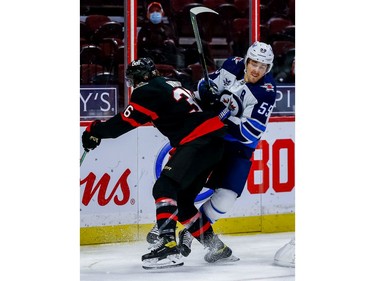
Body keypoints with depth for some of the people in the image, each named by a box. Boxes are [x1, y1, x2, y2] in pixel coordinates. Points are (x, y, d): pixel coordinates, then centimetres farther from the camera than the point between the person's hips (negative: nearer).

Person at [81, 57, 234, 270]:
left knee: (165, 187, -18)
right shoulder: (170, 85, 25)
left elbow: (127, 122, -8)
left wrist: (95, 131, 4)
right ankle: (216, 247, 19)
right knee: (181, 200, 15)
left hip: (200, 140, -10)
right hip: (213, 140, 10)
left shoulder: (149, 91, -4)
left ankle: (168, 246, -32)